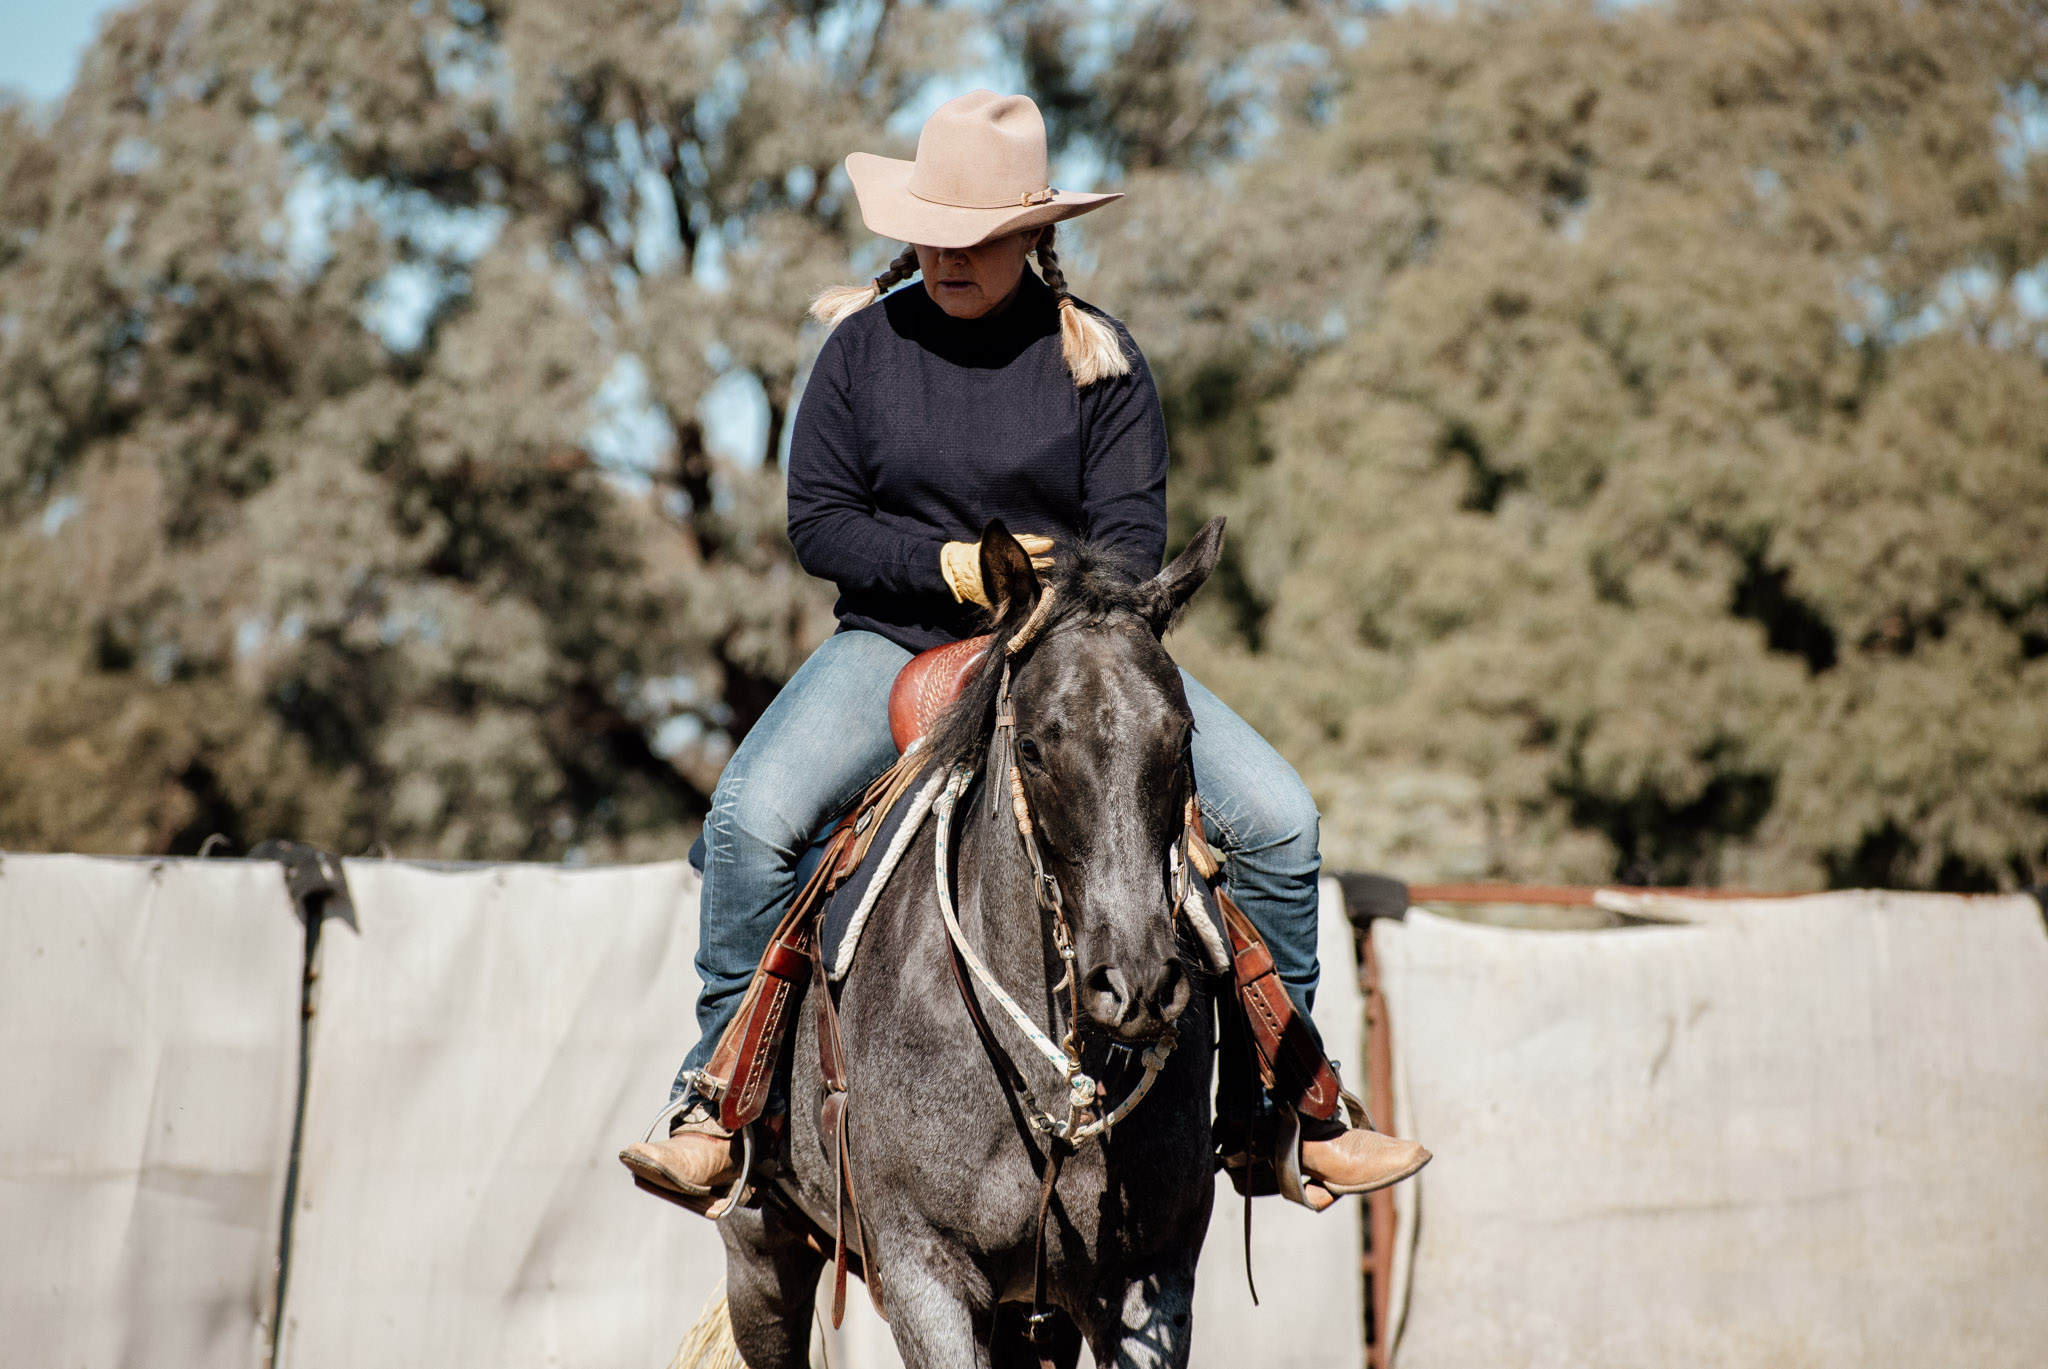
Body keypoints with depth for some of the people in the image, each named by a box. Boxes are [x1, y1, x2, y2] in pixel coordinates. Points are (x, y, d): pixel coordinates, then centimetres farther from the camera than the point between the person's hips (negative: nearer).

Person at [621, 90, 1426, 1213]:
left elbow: (1132, 537, -4)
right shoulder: (864, 344, 0)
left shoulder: (1099, 358, 0)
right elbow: (818, 522, 0)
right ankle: (715, 1098, -11)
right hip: (895, 642, 0)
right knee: (749, 814, -27)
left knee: (1276, 818, -13)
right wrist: (954, 565, -15)